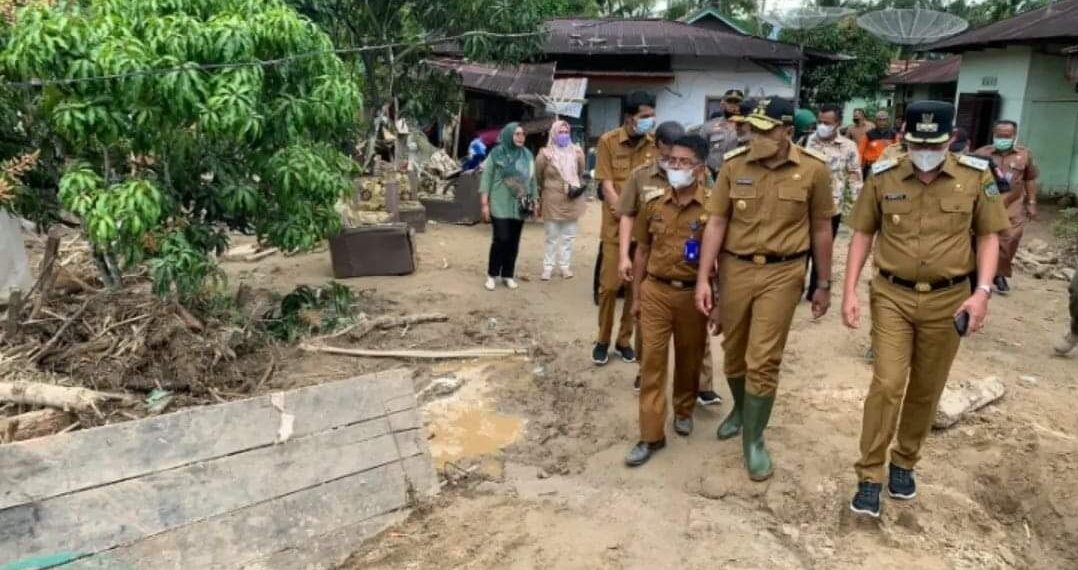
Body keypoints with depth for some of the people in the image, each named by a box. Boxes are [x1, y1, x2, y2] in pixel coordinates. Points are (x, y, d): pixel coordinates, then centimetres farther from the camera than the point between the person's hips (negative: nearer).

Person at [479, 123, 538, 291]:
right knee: (501, 239, -9)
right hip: (500, 205, -4)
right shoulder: (496, 154, -2)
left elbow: (532, 179, 13)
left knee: (514, 241, 6)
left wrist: (534, 200, 11)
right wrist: (485, 204, -7)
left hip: (519, 206, 4)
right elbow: (486, 179, -3)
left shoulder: (527, 155, 9)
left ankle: (508, 275, 18)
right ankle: (492, 275, 6)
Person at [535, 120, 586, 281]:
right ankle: (548, 267, 13)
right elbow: (538, 178, 2)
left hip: (571, 201, 3)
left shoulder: (577, 152, 0)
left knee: (568, 236, 10)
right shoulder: (545, 154, -9)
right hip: (552, 201, -3)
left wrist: (577, 188, 6)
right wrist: (543, 193, 10)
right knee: (551, 237, 7)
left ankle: (565, 266, 19)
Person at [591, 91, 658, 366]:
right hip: (616, 225, -2)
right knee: (610, 285, -1)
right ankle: (603, 341, 17)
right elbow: (607, 186, -6)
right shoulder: (608, 141, -3)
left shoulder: (656, 143, 2)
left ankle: (625, 340, 22)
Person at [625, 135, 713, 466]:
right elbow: (642, 250, 7)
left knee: (689, 358, 15)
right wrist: (636, 295, 8)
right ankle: (651, 435, 9)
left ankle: (684, 410, 41)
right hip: (655, 290, 2)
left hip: (693, 293, -1)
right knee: (652, 362, 2)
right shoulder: (653, 201, -1)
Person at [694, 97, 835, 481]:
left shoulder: (813, 170, -5)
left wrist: (824, 284, 7)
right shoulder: (733, 166, -3)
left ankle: (753, 440, 15)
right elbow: (716, 223, -2)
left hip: (782, 273, -2)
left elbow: (821, 229, 4)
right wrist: (703, 278, -7)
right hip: (735, 269, 2)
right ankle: (740, 409, 43)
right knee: (733, 352, 15)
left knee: (763, 360, -2)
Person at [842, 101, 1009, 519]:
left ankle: (904, 463, 32)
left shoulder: (976, 177, -3)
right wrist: (850, 291, -5)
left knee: (926, 390, 12)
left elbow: (989, 235, 3)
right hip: (892, 296, -1)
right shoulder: (883, 178, -4)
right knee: (887, 384, -8)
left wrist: (983, 290, -9)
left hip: (947, 300, 1)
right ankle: (869, 476, 3)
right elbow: (863, 234, 2)